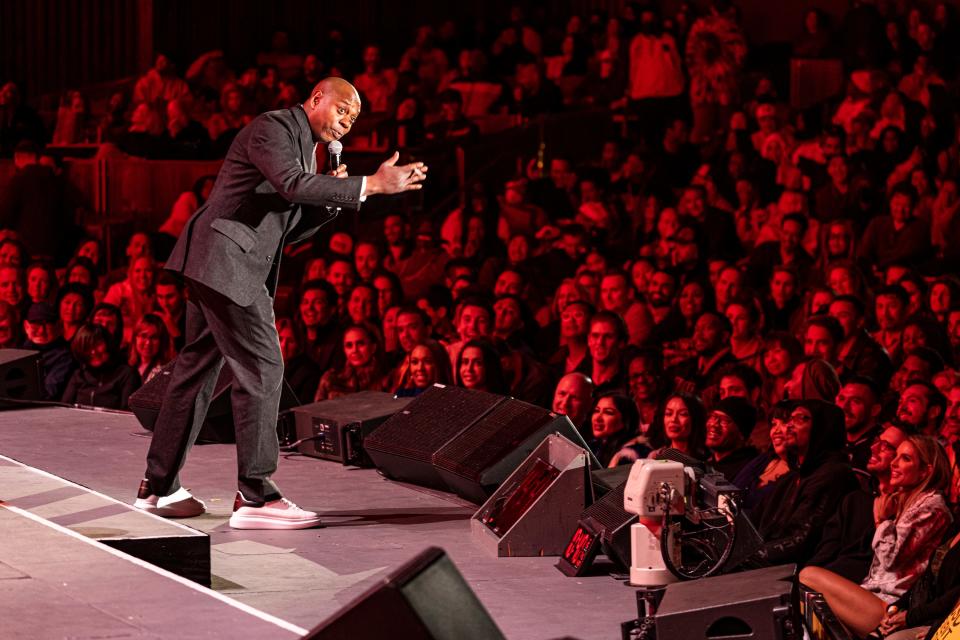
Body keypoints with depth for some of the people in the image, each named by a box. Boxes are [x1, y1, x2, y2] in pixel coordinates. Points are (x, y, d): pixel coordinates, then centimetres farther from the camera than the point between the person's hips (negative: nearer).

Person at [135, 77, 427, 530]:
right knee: (261, 368, -10)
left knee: (197, 369, 14)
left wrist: (332, 198, 2)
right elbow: (292, 184, -29)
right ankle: (255, 497, -8)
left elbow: (289, 230, 18)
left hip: (215, 267, 10)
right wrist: (371, 185, -30)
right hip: (227, 263, -10)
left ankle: (159, 487, 22)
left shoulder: (305, 147, 19)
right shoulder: (273, 128, -11)